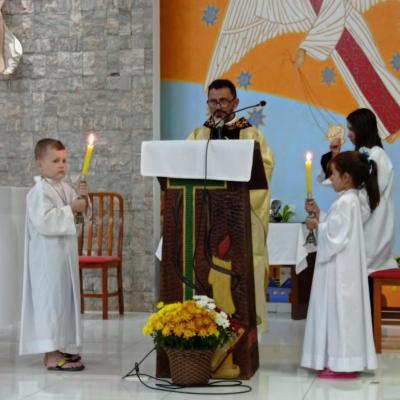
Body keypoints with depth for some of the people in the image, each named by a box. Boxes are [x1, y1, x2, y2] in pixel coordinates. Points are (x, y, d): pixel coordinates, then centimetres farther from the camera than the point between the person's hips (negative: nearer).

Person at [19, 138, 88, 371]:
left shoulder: (65, 189, 12)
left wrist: (82, 198, 1)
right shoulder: (40, 191, -15)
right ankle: (52, 355, -6)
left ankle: (56, 348, 24)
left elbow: (78, 213, 21)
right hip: (48, 255, -9)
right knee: (51, 299, -8)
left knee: (64, 298, 14)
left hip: (65, 253, 9)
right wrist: (71, 209, -22)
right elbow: (43, 221, -27)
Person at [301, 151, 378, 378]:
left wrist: (317, 226, -7)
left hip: (341, 268, -10)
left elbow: (334, 234, -21)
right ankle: (345, 359, 18)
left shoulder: (345, 202, -17)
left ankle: (344, 363, -1)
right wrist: (319, 215, 12)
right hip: (344, 265, 10)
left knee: (340, 308, -6)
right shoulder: (355, 199, 13)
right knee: (341, 310, 13)